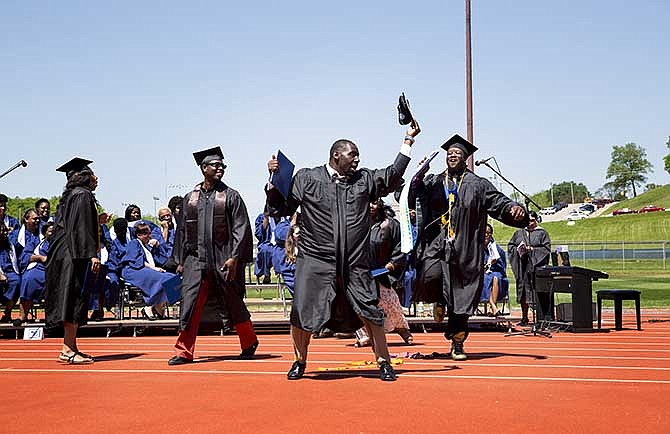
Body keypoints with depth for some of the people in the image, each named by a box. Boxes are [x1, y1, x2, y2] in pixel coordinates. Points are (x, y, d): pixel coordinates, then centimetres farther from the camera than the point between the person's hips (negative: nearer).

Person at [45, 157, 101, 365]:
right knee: (75, 301, -9)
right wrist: (92, 254, -22)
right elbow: (82, 228, -19)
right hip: (77, 256, -10)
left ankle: (70, 347, 16)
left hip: (65, 255, 10)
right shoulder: (83, 195, -10)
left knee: (70, 302, 11)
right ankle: (68, 350, -10)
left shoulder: (69, 196, 19)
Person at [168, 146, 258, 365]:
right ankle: (184, 351, 0)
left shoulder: (231, 196, 1)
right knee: (190, 304, -6)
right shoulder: (190, 198, 10)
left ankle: (249, 342, 28)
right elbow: (182, 231, 16)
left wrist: (234, 257, -14)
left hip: (224, 260, -2)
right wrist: (180, 261, 12)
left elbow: (241, 229, -5)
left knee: (233, 305, 8)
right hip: (196, 259, 2)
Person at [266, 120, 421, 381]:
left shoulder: (364, 180, 12)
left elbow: (392, 175, 7)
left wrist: (408, 140, 4)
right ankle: (300, 362, 19)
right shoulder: (306, 178, 5)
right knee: (303, 314, -3)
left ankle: (383, 363, 15)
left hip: (354, 264, 2)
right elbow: (282, 208, 4)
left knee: (369, 312, 1)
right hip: (316, 261, -2)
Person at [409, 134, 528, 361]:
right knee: (430, 277, -27)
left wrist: (514, 208, -19)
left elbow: (500, 203, 2)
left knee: (461, 298, 3)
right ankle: (439, 304, 7)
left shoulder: (478, 185, 8)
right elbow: (408, 198, 2)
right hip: (435, 243, 0)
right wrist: (418, 178, -14)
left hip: (464, 249, 0)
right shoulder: (432, 182, 10)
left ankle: (457, 343, 19)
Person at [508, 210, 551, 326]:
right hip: (522, 267, 4)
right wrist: (518, 250, -4)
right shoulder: (519, 233, 17)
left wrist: (532, 249, -11)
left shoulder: (542, 233, 6)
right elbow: (510, 245, 16)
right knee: (523, 291, 4)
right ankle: (524, 318, 10)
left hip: (536, 265, -4)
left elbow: (546, 248, -2)